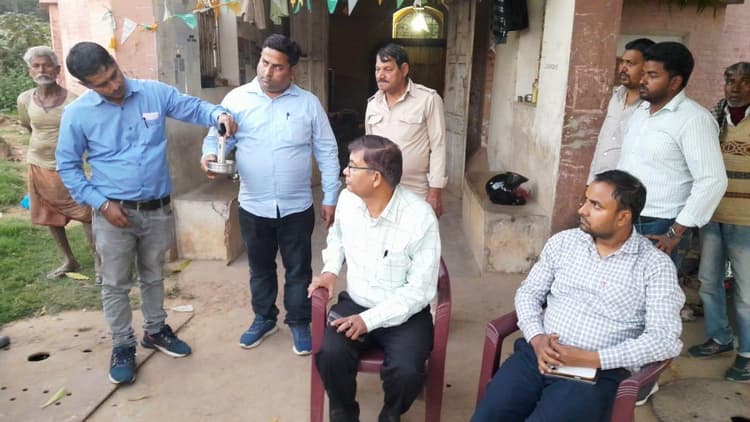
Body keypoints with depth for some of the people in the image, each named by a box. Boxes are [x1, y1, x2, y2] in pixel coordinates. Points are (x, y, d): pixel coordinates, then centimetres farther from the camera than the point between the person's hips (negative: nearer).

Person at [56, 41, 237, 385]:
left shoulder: (155, 93, -5)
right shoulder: (77, 114, -8)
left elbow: (194, 108, 2)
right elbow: (67, 167, -1)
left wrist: (219, 114, -22)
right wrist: (100, 203, -11)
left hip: (158, 209, 2)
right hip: (115, 213, -2)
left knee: (153, 276, 20)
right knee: (116, 284, 11)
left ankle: (155, 331, 40)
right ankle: (122, 345, 29)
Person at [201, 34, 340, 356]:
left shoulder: (309, 103, -2)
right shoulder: (237, 99, 0)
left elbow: (327, 152, 1)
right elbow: (217, 136, 0)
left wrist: (330, 198, -2)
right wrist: (210, 155, -24)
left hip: (297, 207, -1)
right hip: (253, 207, 1)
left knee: (298, 269, 10)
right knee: (260, 268, 18)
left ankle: (299, 323, 30)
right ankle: (264, 319, 38)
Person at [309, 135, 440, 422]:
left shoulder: (420, 217, -21)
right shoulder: (347, 198, -4)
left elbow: (420, 289, -19)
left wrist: (369, 320, -23)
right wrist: (331, 269, 2)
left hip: (405, 314, -3)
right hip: (354, 304, 4)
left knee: (406, 371, -28)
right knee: (329, 354, -24)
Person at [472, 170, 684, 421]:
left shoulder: (655, 265, -1)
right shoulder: (562, 242, 10)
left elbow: (665, 339, -7)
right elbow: (528, 293, 12)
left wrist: (591, 358, -15)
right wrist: (537, 338, -7)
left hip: (597, 372, -3)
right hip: (536, 356, 3)